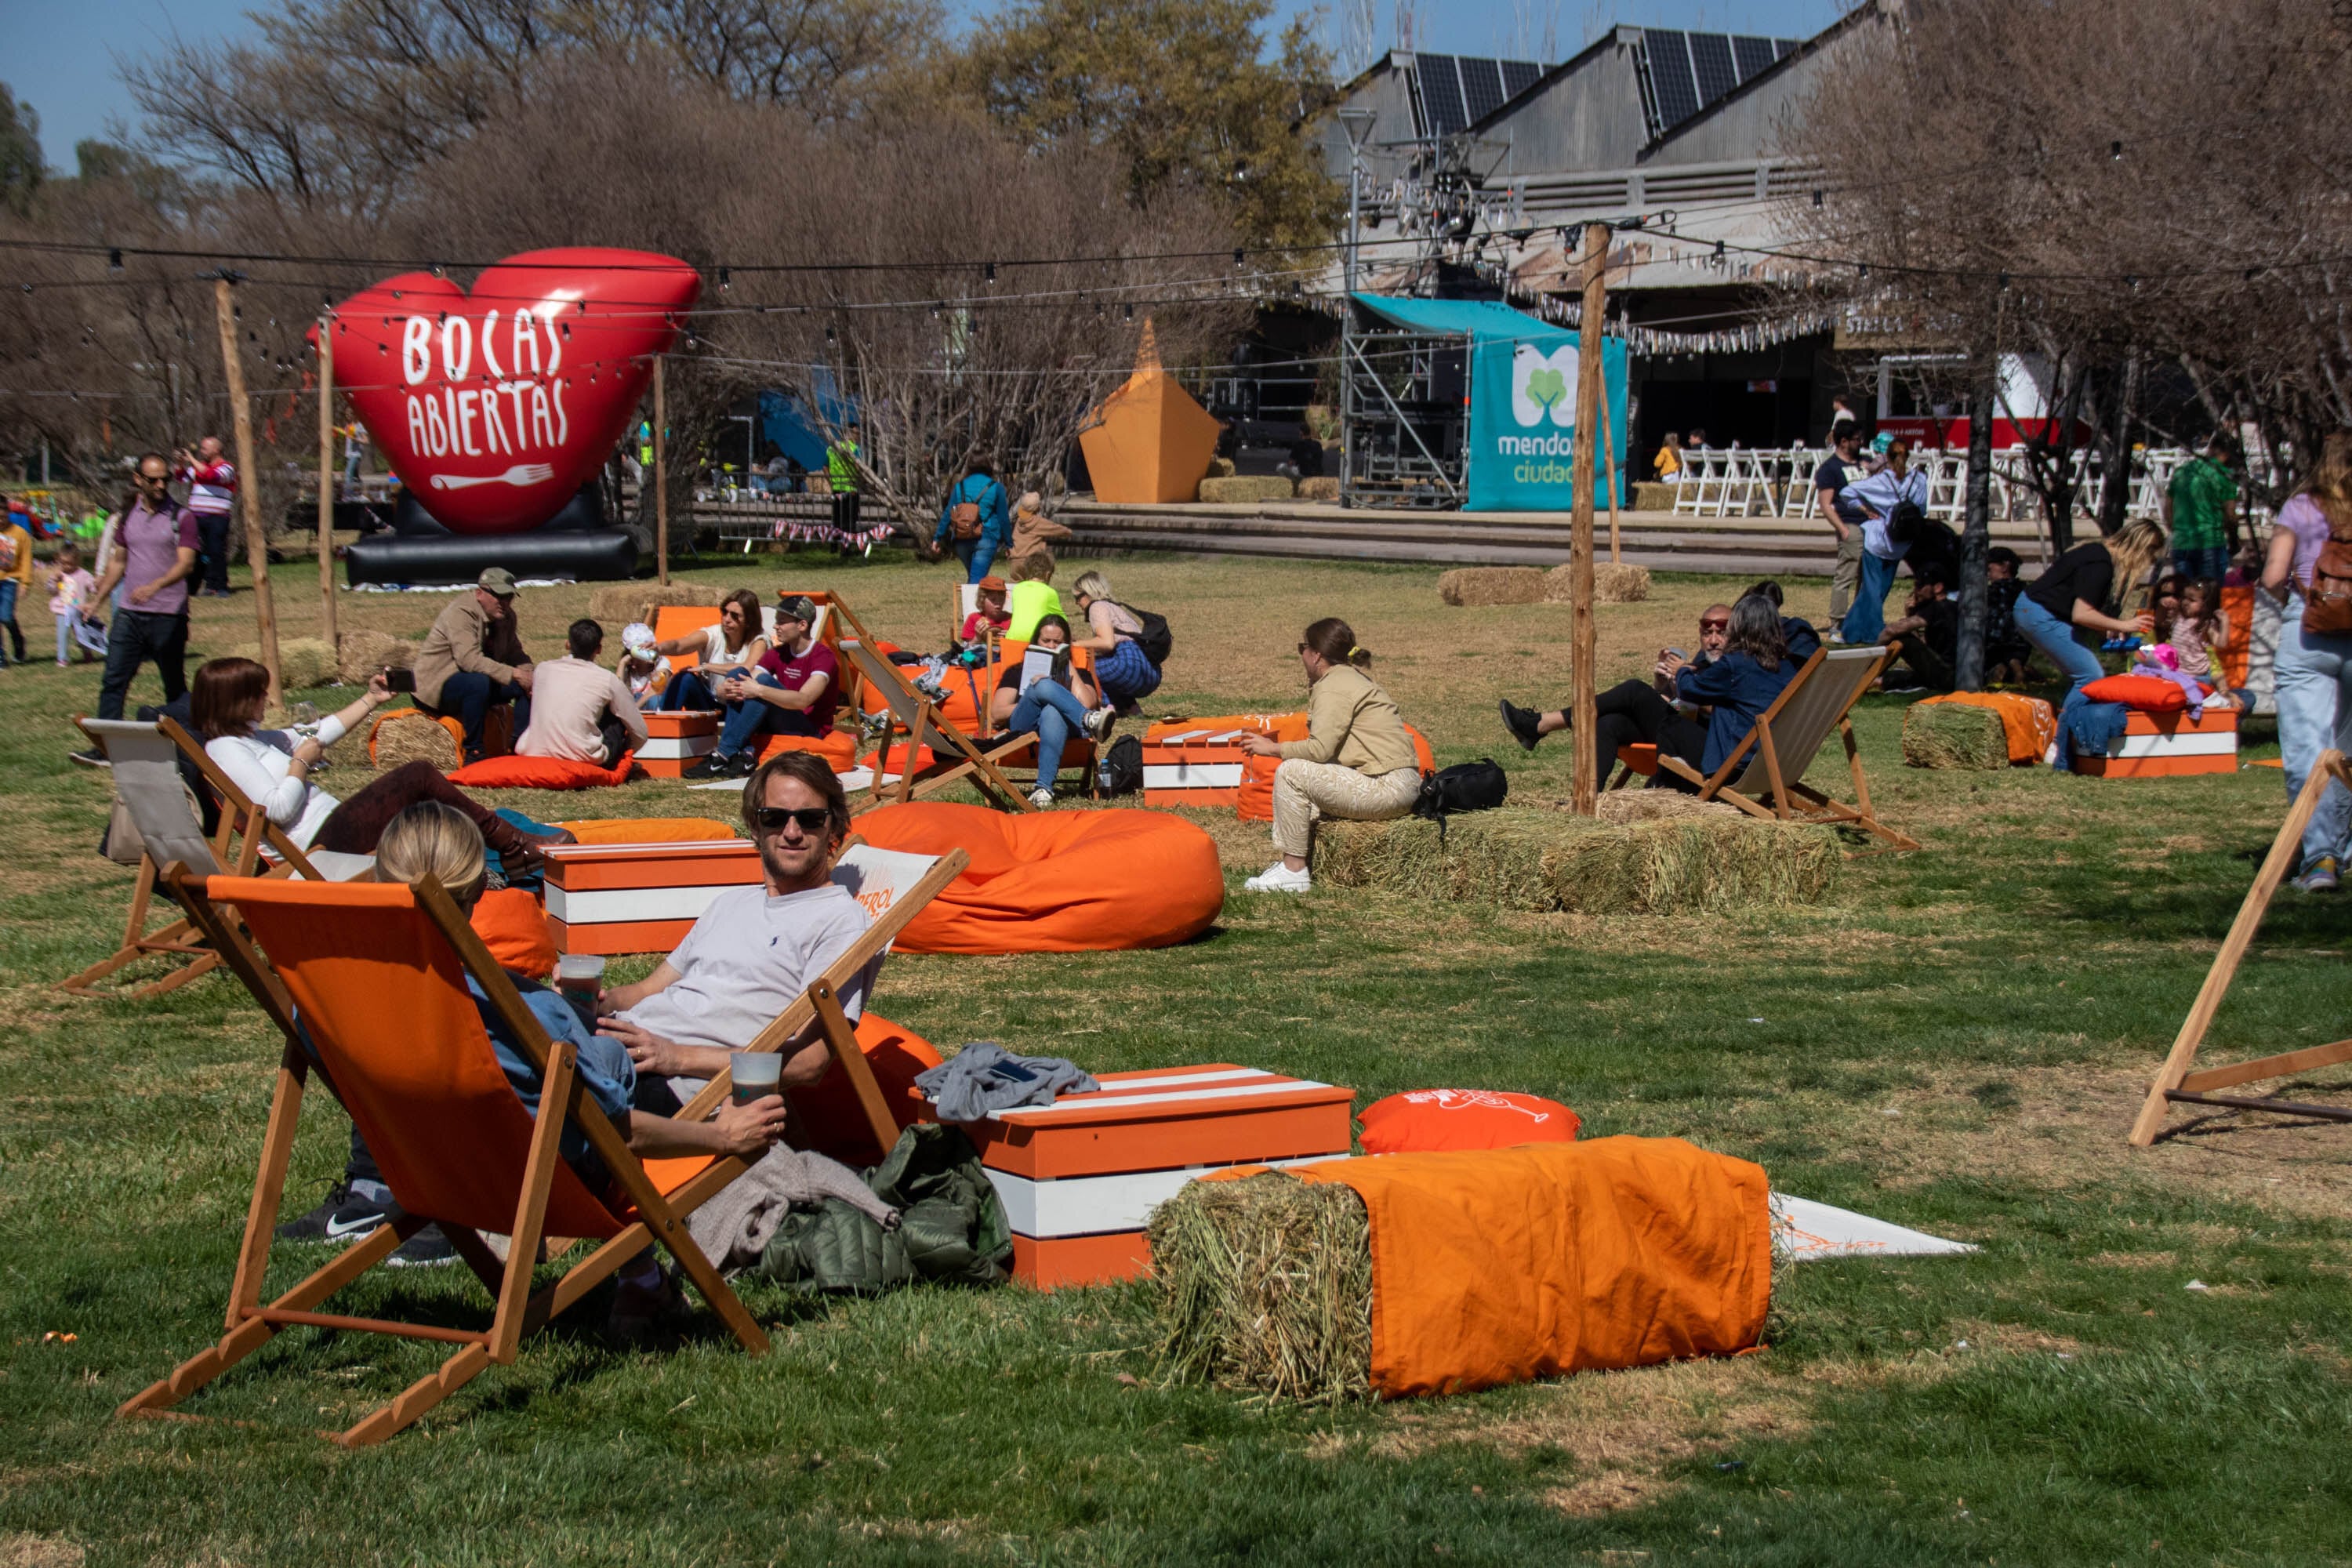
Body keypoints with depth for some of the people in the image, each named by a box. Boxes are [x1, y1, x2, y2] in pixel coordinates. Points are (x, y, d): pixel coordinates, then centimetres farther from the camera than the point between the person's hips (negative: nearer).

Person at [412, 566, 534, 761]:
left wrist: (527, 676, -15)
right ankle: (473, 753, -29)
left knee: (528, 685, -8)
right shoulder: (461, 612, -21)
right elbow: (469, 659, -33)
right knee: (478, 683, -38)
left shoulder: (506, 617, 5)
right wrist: (513, 674, -33)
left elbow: (516, 655, 8)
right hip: (436, 685, -8)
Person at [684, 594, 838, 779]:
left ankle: (724, 755, -30)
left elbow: (803, 700, -29)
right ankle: (744, 754, -26)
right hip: (776, 727, 7)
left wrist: (759, 691, -37)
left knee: (765, 681, -27)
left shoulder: (823, 657, -12)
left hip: (811, 731, -7)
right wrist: (723, 690, -25)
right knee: (738, 674, -10)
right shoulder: (777, 654, 9)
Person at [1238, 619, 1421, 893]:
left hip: (1387, 788, -11)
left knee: (1291, 772, -10)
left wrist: (1273, 748, -7)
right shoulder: (1353, 677, 21)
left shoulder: (1333, 686, -10)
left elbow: (1320, 749, -19)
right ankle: (1291, 861, 15)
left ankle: (1294, 870, -8)